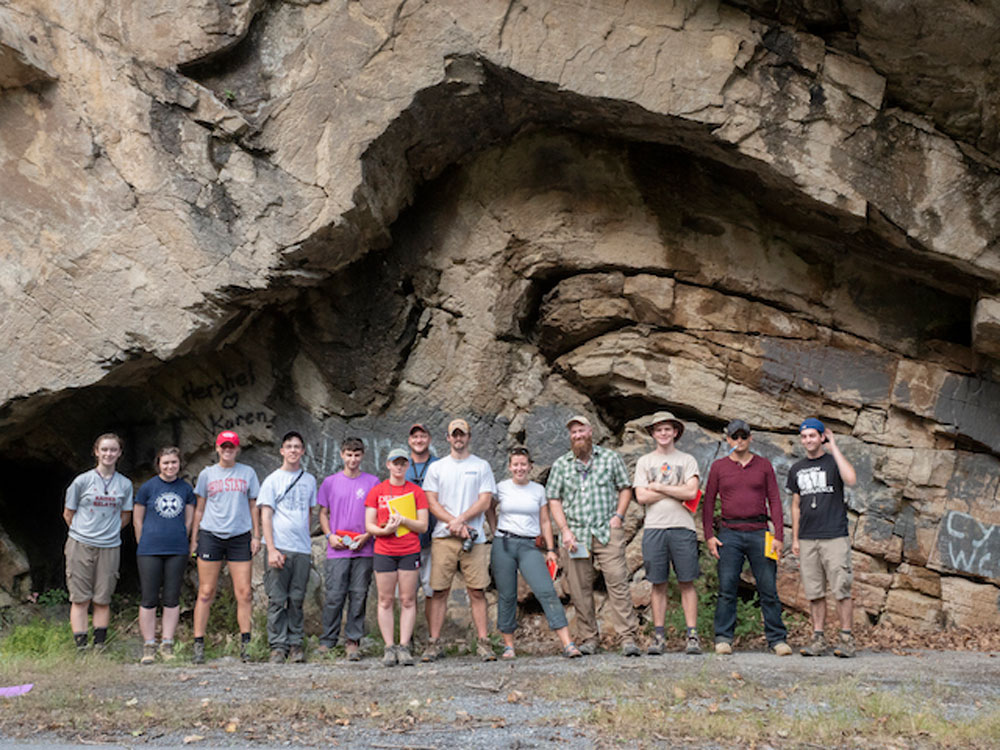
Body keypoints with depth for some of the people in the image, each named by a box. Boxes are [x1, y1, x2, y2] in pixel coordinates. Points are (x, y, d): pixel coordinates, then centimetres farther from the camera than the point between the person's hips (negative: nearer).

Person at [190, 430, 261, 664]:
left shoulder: (248, 473, 9)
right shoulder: (207, 474, 8)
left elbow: (253, 506, 12)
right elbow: (199, 509, 12)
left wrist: (256, 535, 5)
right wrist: (193, 539, 8)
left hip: (240, 537, 1)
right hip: (210, 536, 0)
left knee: (244, 592, -3)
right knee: (206, 592, -2)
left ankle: (245, 644, 4)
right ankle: (198, 645, 2)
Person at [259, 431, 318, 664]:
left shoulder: (309, 480, 14)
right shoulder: (272, 480, 3)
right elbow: (265, 517, -1)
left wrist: (308, 542, 13)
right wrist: (271, 549, -11)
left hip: (302, 549, 3)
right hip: (278, 548, -3)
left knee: (297, 600, 5)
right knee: (277, 600, -2)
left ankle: (296, 644, 10)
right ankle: (278, 646, 3)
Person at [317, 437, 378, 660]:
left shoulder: (373, 482, 6)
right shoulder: (330, 482, 8)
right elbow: (323, 513, 14)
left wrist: (367, 535, -7)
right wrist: (329, 535, -3)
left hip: (363, 550, 0)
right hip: (337, 550, 0)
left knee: (359, 596, 2)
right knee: (334, 596, -2)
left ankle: (353, 641, 10)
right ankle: (327, 640, 9)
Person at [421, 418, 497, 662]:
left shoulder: (481, 466, 10)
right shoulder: (436, 468, 12)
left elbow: (485, 501, 1)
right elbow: (431, 502, 4)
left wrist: (460, 519, -12)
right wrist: (455, 524, -9)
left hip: (474, 537, -1)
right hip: (443, 537, 1)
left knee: (477, 591, -2)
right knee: (439, 591, 0)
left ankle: (483, 643, 1)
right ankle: (434, 644, 3)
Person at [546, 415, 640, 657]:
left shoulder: (610, 458, 9)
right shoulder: (560, 465, 10)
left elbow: (625, 488, 14)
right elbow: (553, 500, 9)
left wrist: (618, 515, -1)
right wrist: (565, 530, -2)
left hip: (607, 531, -1)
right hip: (575, 534, 1)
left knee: (617, 581, -10)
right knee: (580, 588, 1)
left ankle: (628, 638, -11)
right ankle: (588, 639, 9)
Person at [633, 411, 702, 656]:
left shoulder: (687, 460, 10)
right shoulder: (644, 462, 12)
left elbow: (691, 492, -6)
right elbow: (642, 497, 0)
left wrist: (658, 487, -3)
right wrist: (677, 492, -2)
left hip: (682, 527, -1)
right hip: (654, 527, 1)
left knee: (687, 583, -1)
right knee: (658, 584, 3)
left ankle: (692, 636, 1)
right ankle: (659, 636, 8)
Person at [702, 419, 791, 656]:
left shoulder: (763, 465, 9)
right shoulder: (718, 466, 8)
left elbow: (774, 501, 6)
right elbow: (708, 502, 8)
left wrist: (779, 536, -2)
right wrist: (709, 535, -1)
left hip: (759, 532, 0)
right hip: (729, 534, 0)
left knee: (768, 589, 0)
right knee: (726, 589, -3)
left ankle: (777, 639, 7)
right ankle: (723, 639, 3)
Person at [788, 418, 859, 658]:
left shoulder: (833, 462, 2)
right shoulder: (797, 469, 15)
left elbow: (851, 480, -20)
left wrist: (834, 447, -13)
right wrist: (795, 538, 13)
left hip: (835, 536, -4)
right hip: (807, 539, 4)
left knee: (841, 590, -5)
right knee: (814, 593, 4)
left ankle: (846, 639, 0)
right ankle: (818, 639, 9)